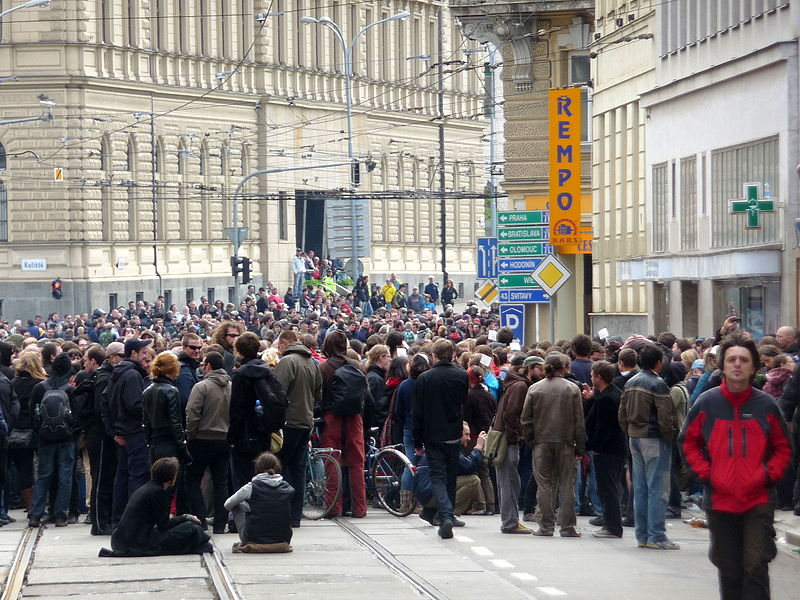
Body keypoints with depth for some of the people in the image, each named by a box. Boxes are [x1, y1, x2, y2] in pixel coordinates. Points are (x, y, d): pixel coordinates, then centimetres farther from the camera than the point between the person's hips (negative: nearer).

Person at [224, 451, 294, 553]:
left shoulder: (251, 487, -8)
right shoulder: (288, 489, -1)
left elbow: (227, 504, 5)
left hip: (254, 539, -3)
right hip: (282, 540, 3)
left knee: (237, 506, 20)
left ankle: (243, 544, 20)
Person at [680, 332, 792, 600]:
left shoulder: (766, 405, 0)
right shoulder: (707, 403, 0)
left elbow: (782, 447, 10)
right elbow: (688, 442, 10)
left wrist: (769, 475, -5)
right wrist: (705, 473, -2)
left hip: (758, 500, -1)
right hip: (720, 500, 1)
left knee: (756, 565, -12)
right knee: (729, 569, 12)